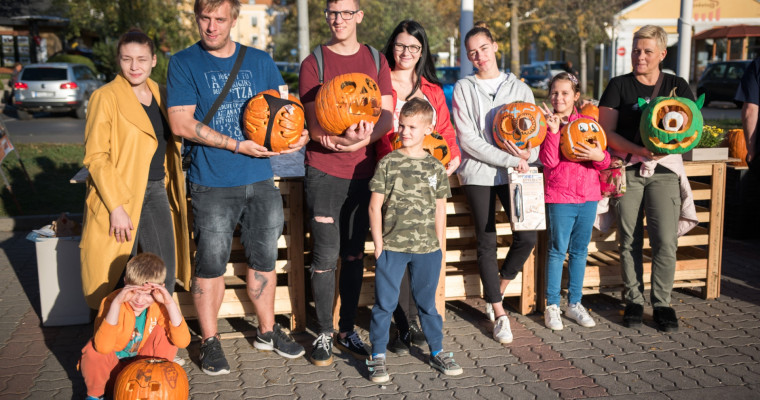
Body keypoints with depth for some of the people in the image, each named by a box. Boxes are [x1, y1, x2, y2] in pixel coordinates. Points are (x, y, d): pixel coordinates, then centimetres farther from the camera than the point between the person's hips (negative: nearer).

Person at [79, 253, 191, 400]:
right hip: (111, 368, -1)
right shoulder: (111, 302, -25)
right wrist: (117, 302, -46)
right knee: (94, 351, -32)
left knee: (164, 333, -20)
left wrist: (170, 303, -38)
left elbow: (182, 341, -30)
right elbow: (104, 347, -42)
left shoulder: (159, 305, -16)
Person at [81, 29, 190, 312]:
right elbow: (95, 157, -12)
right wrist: (116, 207, -18)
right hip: (119, 195, -5)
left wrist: (171, 190, 16)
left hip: (157, 192, 6)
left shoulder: (159, 95, 11)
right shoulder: (105, 97, -8)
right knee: (119, 279, 3)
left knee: (164, 275, 4)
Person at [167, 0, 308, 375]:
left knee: (263, 258, 12)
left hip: (260, 180, 4)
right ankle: (210, 341, 18)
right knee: (211, 262, 1)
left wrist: (299, 133, -8)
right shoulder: (184, 63, -1)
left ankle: (267, 330, 29)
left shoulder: (260, 61, 10)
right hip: (211, 184, -3)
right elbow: (181, 123, -10)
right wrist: (237, 145, -16)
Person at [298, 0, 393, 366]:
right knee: (326, 255, -3)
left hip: (362, 171, 3)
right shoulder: (313, 63, 0)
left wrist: (361, 139, -18)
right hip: (324, 171, -3)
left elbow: (387, 115, 1)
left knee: (354, 255, 9)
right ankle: (324, 334, 11)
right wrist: (343, 138, -26)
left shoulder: (375, 61, 10)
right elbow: (315, 125, -7)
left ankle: (347, 332, 21)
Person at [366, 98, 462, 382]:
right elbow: (375, 206, -1)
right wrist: (378, 244, -5)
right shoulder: (388, 163, -1)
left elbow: (440, 211, 9)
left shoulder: (436, 168, 5)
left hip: (427, 249, 2)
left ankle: (437, 352, 28)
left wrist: (439, 247, 7)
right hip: (391, 247, -2)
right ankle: (378, 356, 16)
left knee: (427, 303, 14)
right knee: (384, 303, 4)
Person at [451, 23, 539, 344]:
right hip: (478, 172, -2)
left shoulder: (518, 87, 11)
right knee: (487, 242, 0)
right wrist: (509, 159, -13)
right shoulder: (463, 88, 3)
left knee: (527, 236, -8)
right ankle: (499, 314, 12)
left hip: (513, 172, 2)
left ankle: (497, 291, 19)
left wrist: (527, 154, -14)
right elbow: (468, 139, -7)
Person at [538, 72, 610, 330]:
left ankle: (574, 303, 23)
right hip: (560, 196, -3)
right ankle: (552, 305, 12)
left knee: (580, 250, 11)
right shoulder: (546, 123, -2)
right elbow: (549, 161, -14)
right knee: (557, 250, 0)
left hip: (588, 195, 4)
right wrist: (553, 131, -22)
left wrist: (599, 157, -16)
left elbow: (605, 162, 6)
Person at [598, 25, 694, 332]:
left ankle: (662, 303, 8)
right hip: (627, 169, 0)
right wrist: (638, 150, -16)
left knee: (666, 241, -7)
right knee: (629, 240, 2)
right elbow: (607, 131, 0)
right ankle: (634, 301, 15)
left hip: (664, 169, 1)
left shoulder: (677, 86, 11)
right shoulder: (619, 85, 7)